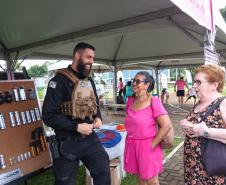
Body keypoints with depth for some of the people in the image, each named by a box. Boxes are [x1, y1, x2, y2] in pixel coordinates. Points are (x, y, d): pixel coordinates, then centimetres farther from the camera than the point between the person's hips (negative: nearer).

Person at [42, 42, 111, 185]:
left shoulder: (89, 81, 9)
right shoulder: (59, 81, -15)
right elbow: (49, 116, -19)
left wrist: (98, 118, -2)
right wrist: (76, 127, -22)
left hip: (90, 137, 6)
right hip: (68, 141, -6)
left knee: (103, 171, 13)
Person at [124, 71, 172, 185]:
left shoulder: (153, 101, -15)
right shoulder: (130, 100, 2)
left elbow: (167, 125, -21)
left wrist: (152, 144, -16)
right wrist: (130, 139, 9)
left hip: (147, 146, -5)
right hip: (131, 146, 6)